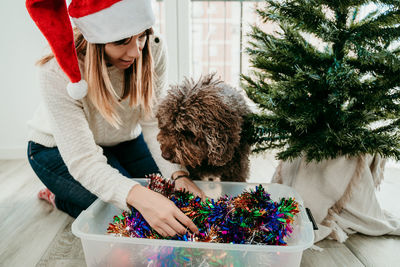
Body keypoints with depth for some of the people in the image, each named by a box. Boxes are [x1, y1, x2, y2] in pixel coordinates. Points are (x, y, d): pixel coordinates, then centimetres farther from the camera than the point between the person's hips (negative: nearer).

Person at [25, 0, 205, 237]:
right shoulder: (58, 75, -35)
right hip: (60, 149, -4)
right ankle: (60, 197, 6)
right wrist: (139, 197, -56)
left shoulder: (153, 50, -24)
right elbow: (82, 160, -38)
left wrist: (179, 173, -39)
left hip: (125, 141, 5)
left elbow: (155, 123, -22)